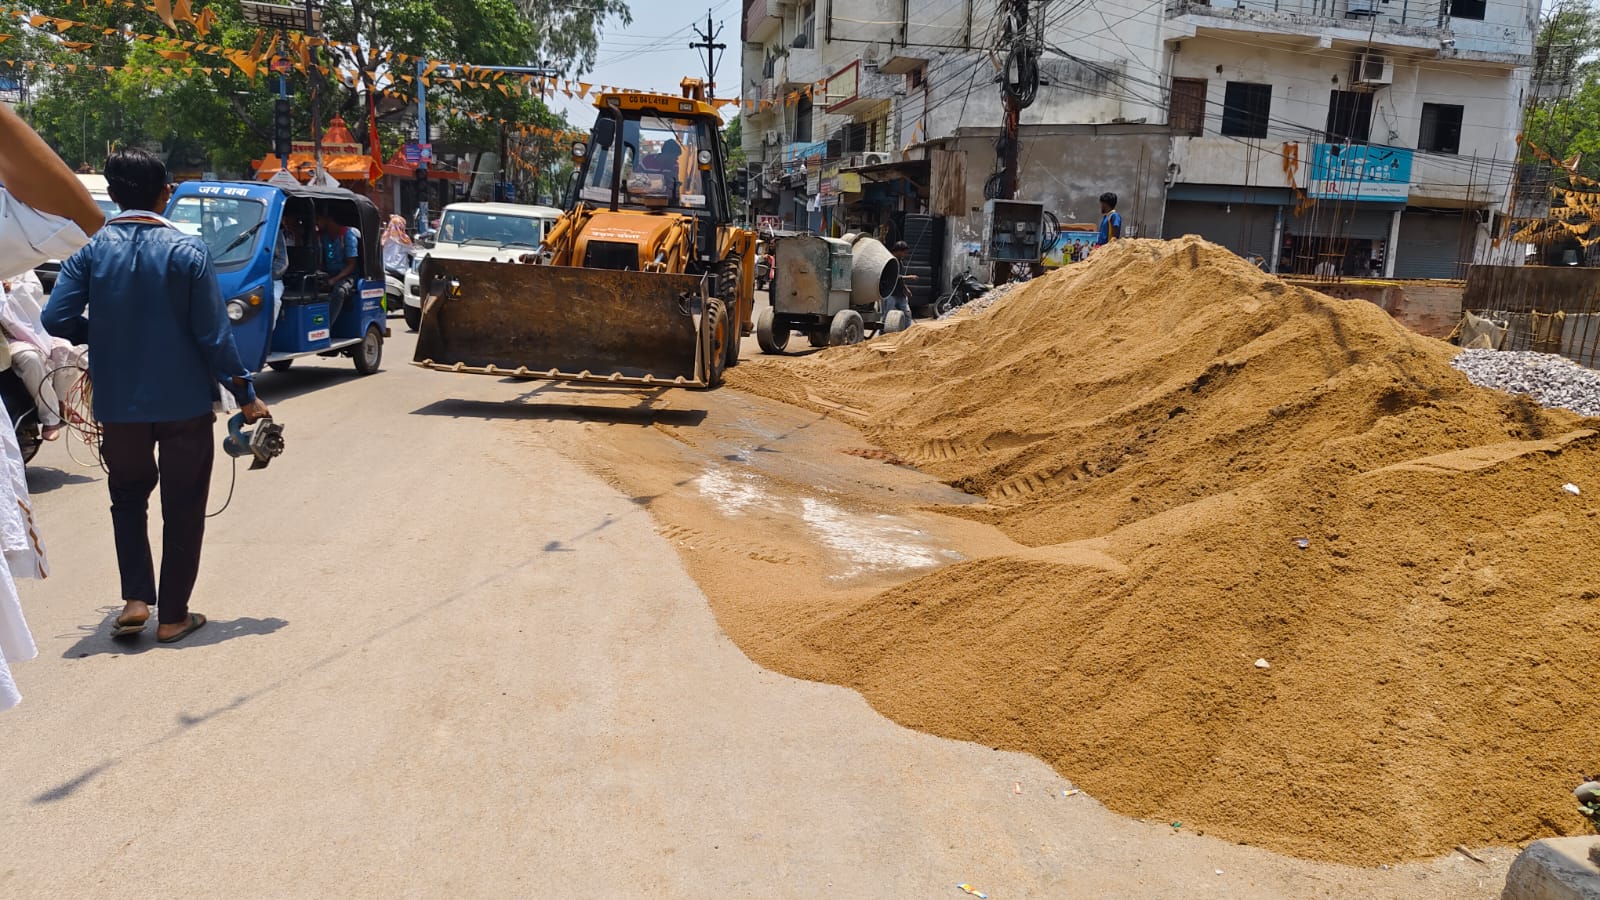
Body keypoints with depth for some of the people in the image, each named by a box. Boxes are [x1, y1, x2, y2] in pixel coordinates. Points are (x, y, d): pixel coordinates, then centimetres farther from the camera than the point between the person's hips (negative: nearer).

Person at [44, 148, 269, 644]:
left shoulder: (90, 248, -4)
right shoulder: (187, 249, -10)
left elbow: (58, 319, -10)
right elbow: (213, 334, -11)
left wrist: (105, 334, 11)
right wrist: (246, 397, -3)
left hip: (119, 401, 2)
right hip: (185, 400, -2)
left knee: (128, 495, 23)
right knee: (183, 508, 10)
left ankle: (135, 599, 13)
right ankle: (173, 615, 15)